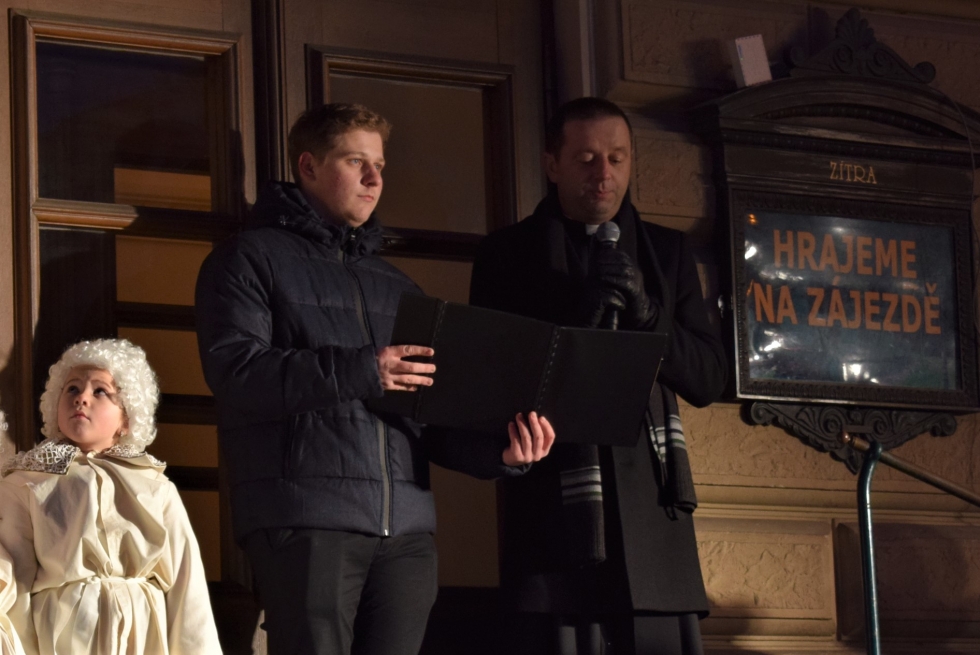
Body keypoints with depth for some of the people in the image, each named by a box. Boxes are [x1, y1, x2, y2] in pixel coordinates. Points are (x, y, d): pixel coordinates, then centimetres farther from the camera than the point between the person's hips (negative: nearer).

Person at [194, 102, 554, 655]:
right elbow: (233, 367, -7)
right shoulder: (253, 259, 9)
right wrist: (356, 372, -18)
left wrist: (498, 451, 0)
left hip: (406, 527, 5)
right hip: (306, 521, -5)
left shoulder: (397, 286, 26)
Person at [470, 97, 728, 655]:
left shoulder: (667, 252, 16)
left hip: (651, 507, 2)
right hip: (554, 510, -2)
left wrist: (645, 311, -6)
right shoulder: (509, 254, 9)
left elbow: (709, 379, 11)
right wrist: (573, 321, -12)